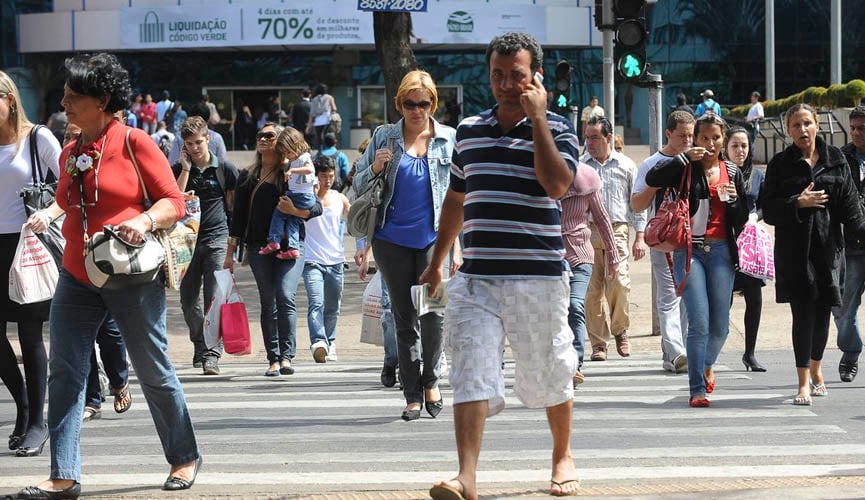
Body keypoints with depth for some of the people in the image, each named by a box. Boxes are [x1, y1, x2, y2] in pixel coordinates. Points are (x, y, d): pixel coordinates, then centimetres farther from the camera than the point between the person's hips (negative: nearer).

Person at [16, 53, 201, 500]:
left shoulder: (133, 143, -8)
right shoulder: (70, 153, 11)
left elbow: (174, 201, -7)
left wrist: (144, 220, -23)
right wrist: (47, 215, 6)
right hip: (77, 276, 6)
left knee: (154, 373, 5)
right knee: (64, 373, -5)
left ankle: (185, 458, 24)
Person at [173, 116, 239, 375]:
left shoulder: (225, 169, 3)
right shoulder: (178, 169, 6)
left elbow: (236, 202, 11)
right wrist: (186, 169, -9)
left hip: (216, 238, -3)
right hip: (187, 239, 3)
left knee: (214, 299, -12)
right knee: (188, 300, 7)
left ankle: (212, 354, -13)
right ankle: (200, 347, 24)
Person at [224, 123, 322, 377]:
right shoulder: (248, 177, 11)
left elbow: (317, 206, 0)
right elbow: (238, 216, 12)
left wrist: (296, 211, -19)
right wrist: (230, 251, 8)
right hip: (259, 247, 3)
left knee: (285, 296, -17)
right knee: (268, 303, 3)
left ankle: (286, 355, -17)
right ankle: (273, 360, 5)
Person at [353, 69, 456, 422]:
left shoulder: (449, 139, 6)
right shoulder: (384, 137, 7)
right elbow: (358, 184, 11)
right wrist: (375, 169, -10)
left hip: (434, 237, -1)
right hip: (392, 239, 1)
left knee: (432, 309, -15)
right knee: (403, 318, 5)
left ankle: (431, 380, 5)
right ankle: (412, 395, 12)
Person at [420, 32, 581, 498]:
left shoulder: (555, 129, 0)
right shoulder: (468, 130, 12)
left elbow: (557, 184, -20)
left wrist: (537, 117, -15)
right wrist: (436, 263, 24)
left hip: (538, 279, -2)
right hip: (475, 279, 3)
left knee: (549, 377, 10)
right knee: (471, 375, -11)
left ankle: (563, 458, 32)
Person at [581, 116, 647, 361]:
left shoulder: (626, 166, 9)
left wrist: (640, 237, 4)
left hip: (617, 230, -1)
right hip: (587, 230, 1)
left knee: (619, 281, -16)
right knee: (593, 289, -3)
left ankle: (619, 329, 9)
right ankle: (598, 343, 4)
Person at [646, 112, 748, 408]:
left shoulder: (733, 173, 13)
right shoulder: (685, 169, 3)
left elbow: (741, 219, 16)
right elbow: (652, 179, -15)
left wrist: (733, 200, -4)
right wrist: (685, 158, -16)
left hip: (721, 250, 3)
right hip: (689, 250, -3)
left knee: (720, 325, 5)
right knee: (699, 322, -11)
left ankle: (708, 365, 37)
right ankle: (697, 390, -7)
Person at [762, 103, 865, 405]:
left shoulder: (835, 160, 8)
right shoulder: (780, 164, 3)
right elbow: (768, 210, -1)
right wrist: (798, 203, -14)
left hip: (827, 246, 2)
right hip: (794, 251, -2)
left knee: (823, 311, 9)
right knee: (803, 313, -8)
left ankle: (816, 369, 32)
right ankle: (804, 383, -6)